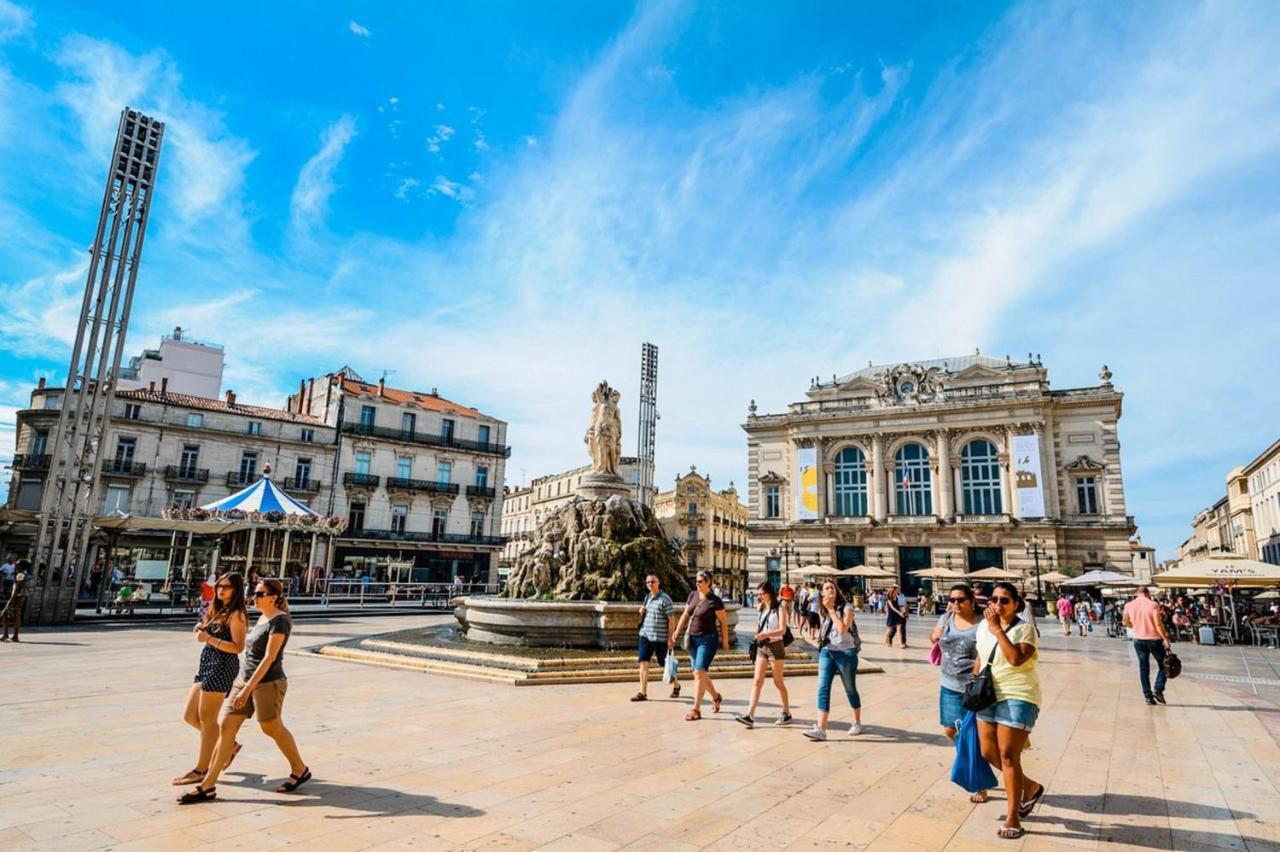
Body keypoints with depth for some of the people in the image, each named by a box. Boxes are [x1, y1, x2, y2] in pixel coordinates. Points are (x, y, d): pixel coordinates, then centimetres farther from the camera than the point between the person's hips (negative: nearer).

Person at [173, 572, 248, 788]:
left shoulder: (236, 614, -11)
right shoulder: (217, 610, 16)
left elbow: (238, 647, -18)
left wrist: (209, 638, -22)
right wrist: (201, 630, 2)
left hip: (222, 667, -10)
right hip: (207, 665, 10)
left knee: (207, 718, -1)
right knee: (190, 716, 13)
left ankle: (201, 769, 11)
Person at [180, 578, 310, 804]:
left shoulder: (279, 620, -17)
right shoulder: (263, 618, 11)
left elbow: (269, 658, -22)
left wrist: (248, 688, -25)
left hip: (268, 682, -8)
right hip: (245, 678, 8)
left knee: (272, 728, 5)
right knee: (226, 727, 3)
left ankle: (300, 771, 24)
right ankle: (207, 786, 10)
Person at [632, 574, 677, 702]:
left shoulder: (665, 599, -12)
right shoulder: (647, 598, 10)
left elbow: (671, 619, -13)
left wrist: (670, 638, -16)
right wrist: (642, 612, 1)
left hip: (660, 638, -6)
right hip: (645, 635, 6)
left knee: (665, 664, 8)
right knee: (643, 663, -2)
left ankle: (676, 685, 32)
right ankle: (643, 693, 2)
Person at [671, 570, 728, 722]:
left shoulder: (715, 601, -12)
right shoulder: (692, 595, 5)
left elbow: (724, 622, -7)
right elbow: (685, 615, 13)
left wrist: (725, 641, -5)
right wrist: (677, 632, 8)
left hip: (708, 639, -7)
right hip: (693, 639, 7)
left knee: (699, 673, -12)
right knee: (700, 674, 16)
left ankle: (696, 710, -6)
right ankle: (716, 697, 39)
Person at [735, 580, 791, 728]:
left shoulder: (780, 608, -8)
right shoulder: (762, 609, 11)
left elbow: (782, 630, -18)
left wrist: (766, 634, -31)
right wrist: (757, 636, 4)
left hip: (775, 647, -6)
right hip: (762, 647, 6)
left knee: (778, 681, 5)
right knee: (757, 681, -2)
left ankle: (786, 713, 22)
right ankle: (749, 715, -7)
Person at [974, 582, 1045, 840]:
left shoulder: (1024, 628, -12)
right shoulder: (983, 626, 7)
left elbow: (1016, 658, -28)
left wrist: (997, 629, -26)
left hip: (1017, 698, -7)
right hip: (989, 696, 7)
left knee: (1008, 755, -6)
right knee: (989, 752, 11)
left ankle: (1013, 819, 5)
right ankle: (1031, 788, 34)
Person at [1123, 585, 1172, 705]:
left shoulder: (1129, 606, 2)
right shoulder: (1153, 605, -10)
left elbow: (1126, 623, 9)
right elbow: (1158, 624, -16)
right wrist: (1165, 639, -11)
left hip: (1138, 640, 3)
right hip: (1154, 639, -3)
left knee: (1143, 668, 9)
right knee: (1163, 665, 14)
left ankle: (1148, 695, 8)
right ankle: (1158, 690, 0)